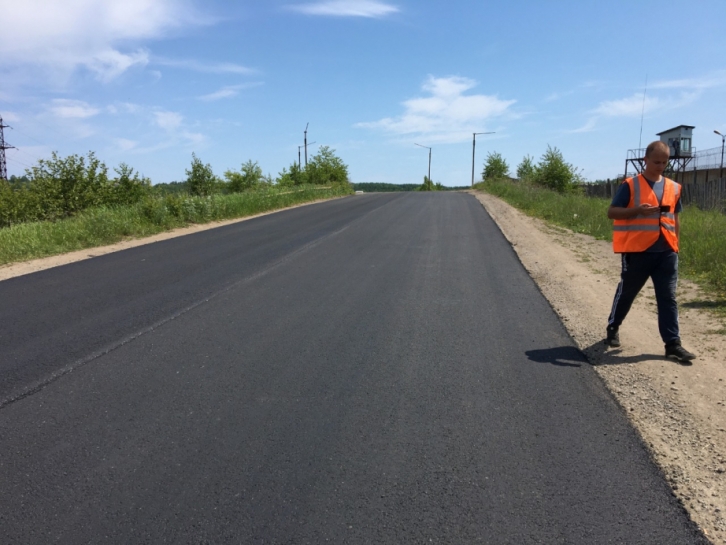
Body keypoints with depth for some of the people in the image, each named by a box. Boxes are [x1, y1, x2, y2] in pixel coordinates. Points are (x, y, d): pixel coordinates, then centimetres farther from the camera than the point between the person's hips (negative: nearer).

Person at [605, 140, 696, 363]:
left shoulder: (674, 188, 12)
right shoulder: (630, 185, -4)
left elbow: (675, 219, 18)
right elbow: (611, 212, -7)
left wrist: (675, 244, 14)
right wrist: (638, 210, -21)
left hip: (666, 251, 4)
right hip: (637, 250, -4)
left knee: (668, 297, 3)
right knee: (627, 292, 10)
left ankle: (673, 344, 7)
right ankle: (613, 327, 31)